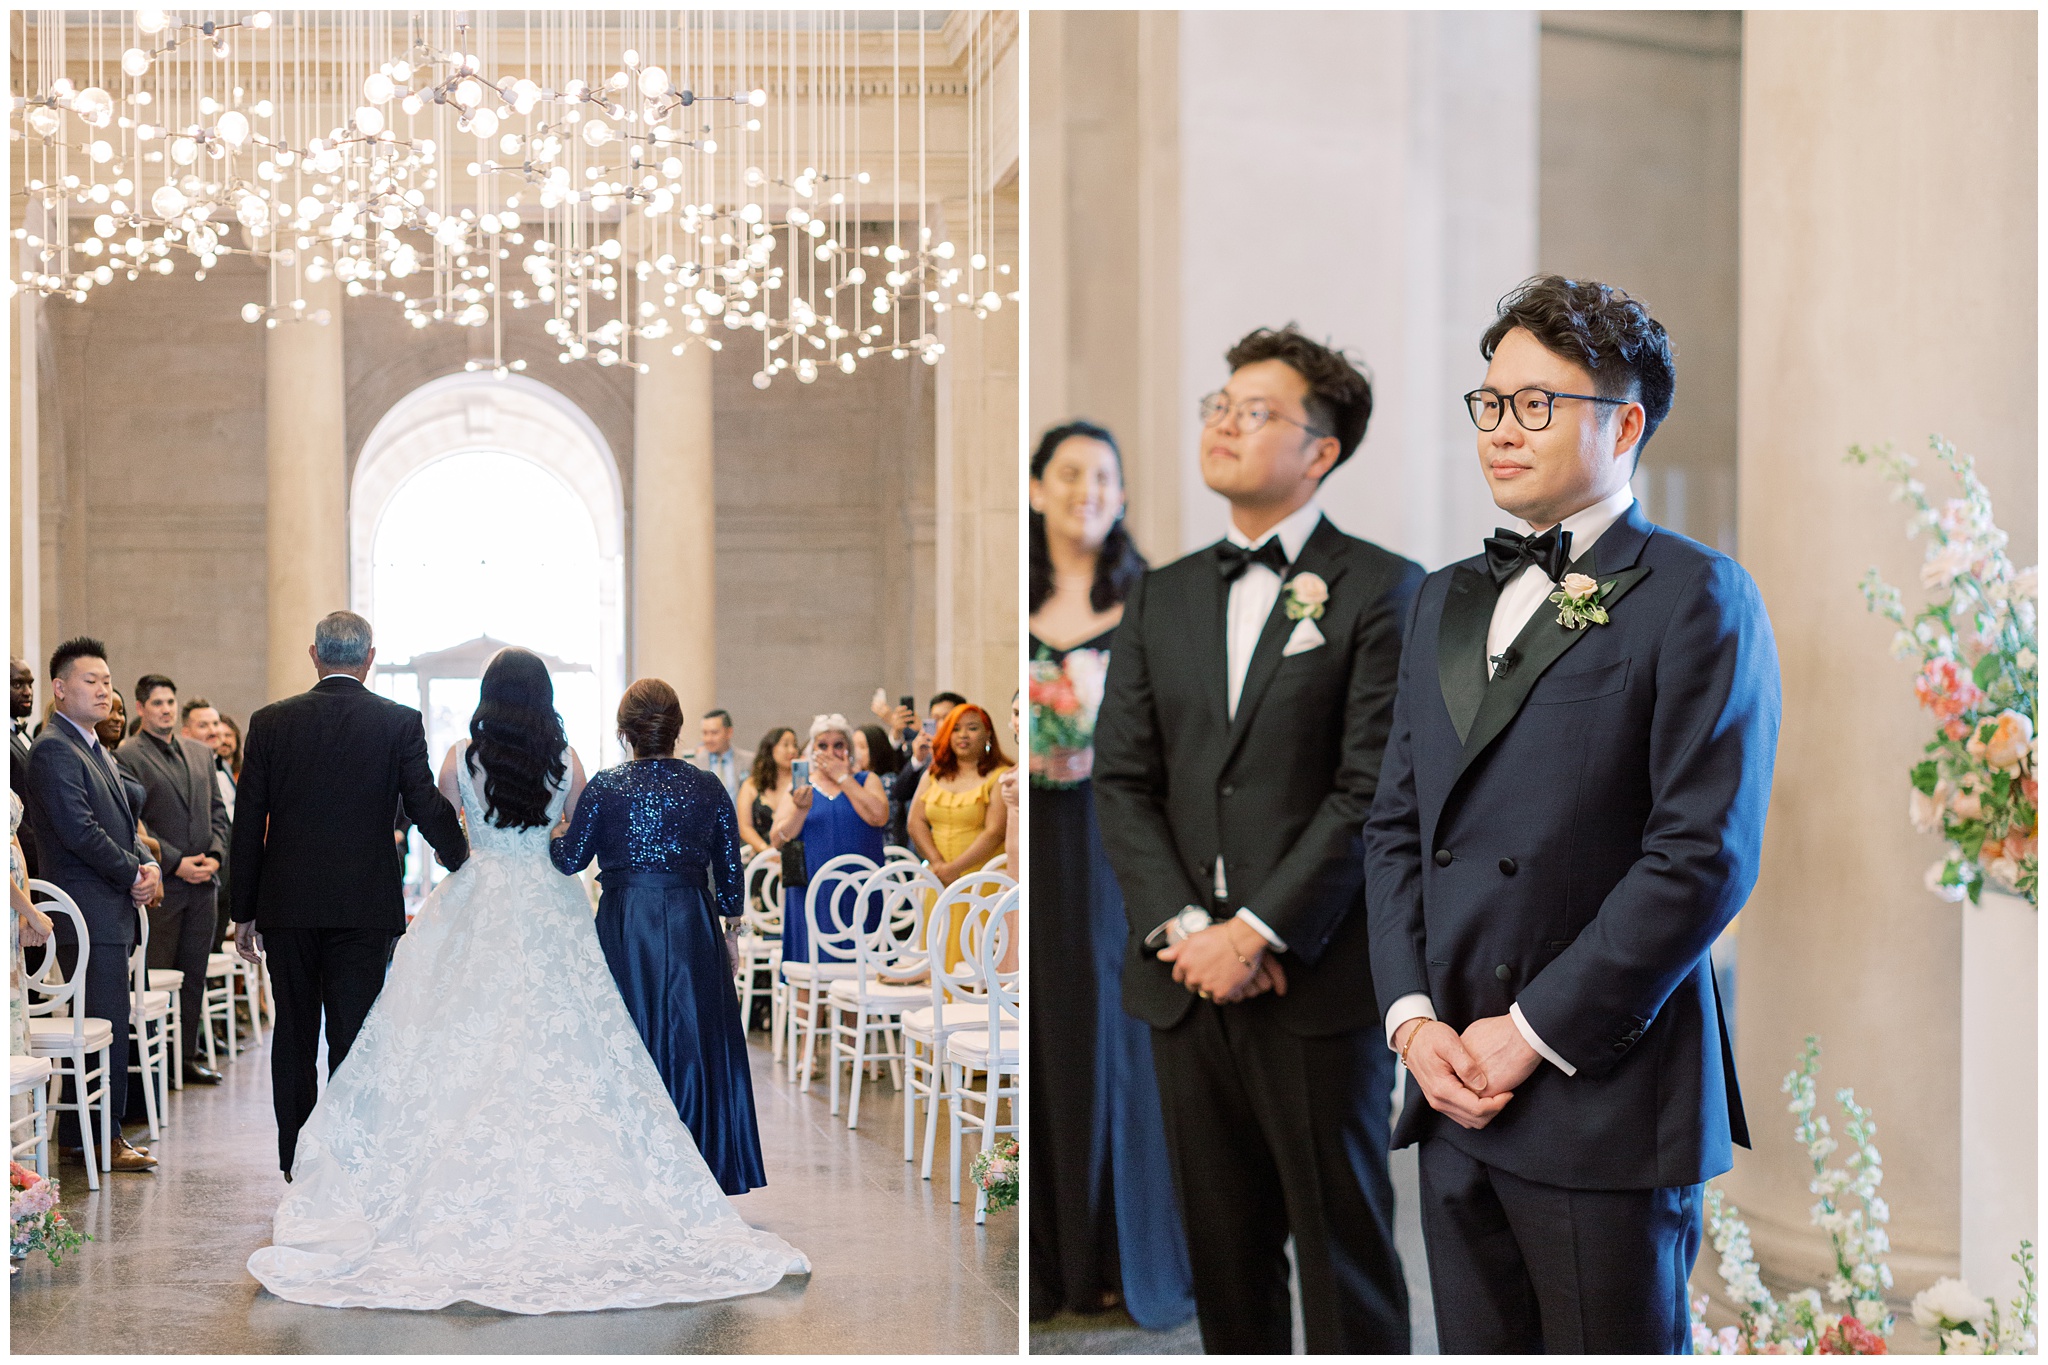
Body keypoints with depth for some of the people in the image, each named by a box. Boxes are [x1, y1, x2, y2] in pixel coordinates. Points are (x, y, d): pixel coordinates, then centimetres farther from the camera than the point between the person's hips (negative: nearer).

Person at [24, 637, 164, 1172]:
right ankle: (104, 1137, 0)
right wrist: (133, 874, -10)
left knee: (101, 1025, 11)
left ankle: (77, 1136, 17)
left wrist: (148, 864, 2)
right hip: (88, 911, -10)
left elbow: (123, 822, 22)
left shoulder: (97, 749, 20)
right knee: (107, 1026, -7)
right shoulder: (54, 750, -11)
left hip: (113, 910, 10)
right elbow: (79, 831, -19)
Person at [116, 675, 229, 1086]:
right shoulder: (127, 757, -5)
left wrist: (215, 856, -2)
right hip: (159, 884, -6)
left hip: (203, 882, 6)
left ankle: (187, 1055, 16)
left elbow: (218, 812, 15)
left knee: (194, 974, 9)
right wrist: (176, 863, -15)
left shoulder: (201, 753, 15)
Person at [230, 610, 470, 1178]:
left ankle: (296, 1164, 18)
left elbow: (247, 826, 2)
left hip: (288, 905, 2)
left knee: (294, 1035, 12)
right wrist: (466, 868, 12)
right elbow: (427, 808, -6)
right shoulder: (400, 722, -4)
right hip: (365, 906, -2)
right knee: (353, 1036, 2)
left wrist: (244, 911, 8)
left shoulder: (270, 722, 1)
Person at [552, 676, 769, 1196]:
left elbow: (570, 859, 1)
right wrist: (731, 912, 22)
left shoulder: (605, 787, -5)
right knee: (695, 1041, 8)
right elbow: (730, 869, 5)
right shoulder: (708, 787, 0)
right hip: (693, 923, 1)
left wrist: (556, 833, 22)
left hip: (625, 925, -1)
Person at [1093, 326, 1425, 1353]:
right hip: (1187, 987, 5)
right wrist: (1181, 928, -6)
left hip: (1318, 987, -5)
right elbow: (1121, 783, 8)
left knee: (1344, 1255, 2)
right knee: (1223, 1258, 11)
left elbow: (1372, 789, -10)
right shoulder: (1160, 597, 14)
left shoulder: (1380, 590, -2)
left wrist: (1256, 932, -14)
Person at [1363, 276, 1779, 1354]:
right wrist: (1412, 1017, 0)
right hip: (1454, 1097, 6)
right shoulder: (1447, 599, 16)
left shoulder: (1696, 598, -6)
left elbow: (1705, 855, -14)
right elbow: (1396, 824, 15)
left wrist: (1531, 1034, -13)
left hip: (1605, 1095, -6)